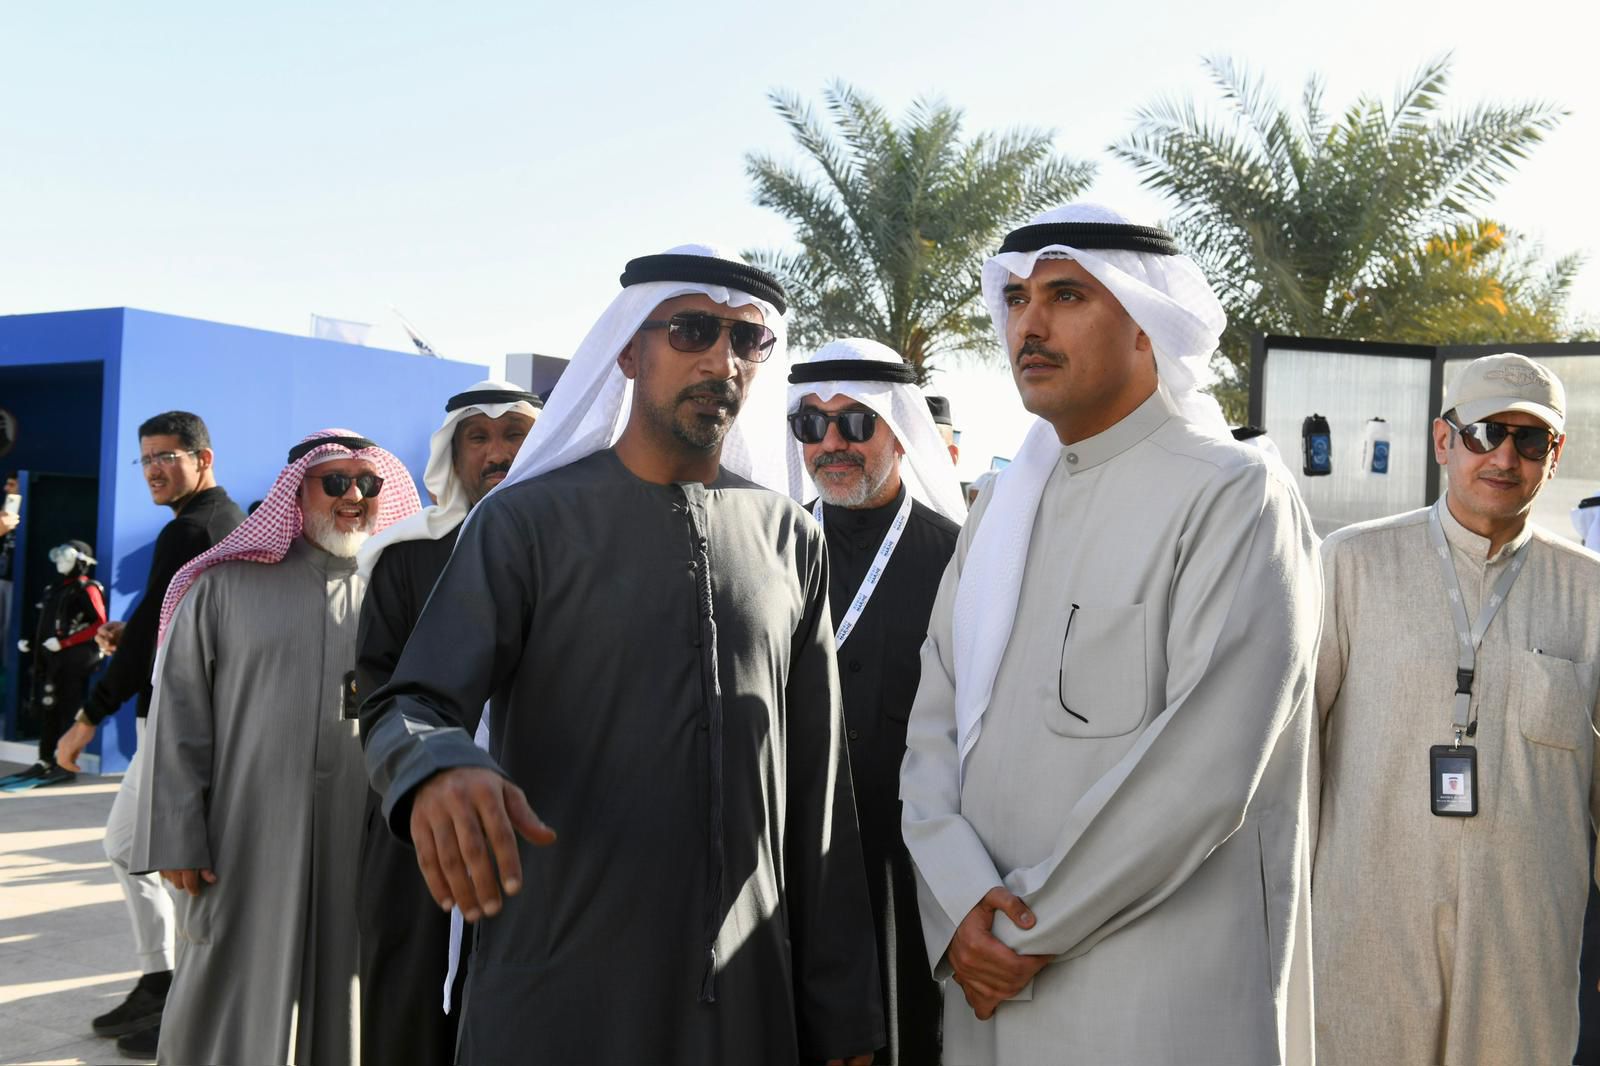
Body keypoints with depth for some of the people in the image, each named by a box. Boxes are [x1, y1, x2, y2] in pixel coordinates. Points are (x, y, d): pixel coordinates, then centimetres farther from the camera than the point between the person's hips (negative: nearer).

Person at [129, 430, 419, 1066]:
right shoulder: (227, 586, 4)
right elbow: (178, 719, 1)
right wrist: (178, 842, -5)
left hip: (369, 847, 1)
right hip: (250, 846, -1)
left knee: (344, 1011, 9)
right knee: (240, 1010, 6)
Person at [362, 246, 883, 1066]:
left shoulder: (790, 541, 7)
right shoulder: (528, 520, -3)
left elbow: (819, 792, 7)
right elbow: (410, 709, -11)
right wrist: (441, 771, -35)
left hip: (748, 1000, 3)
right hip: (557, 1000, -3)